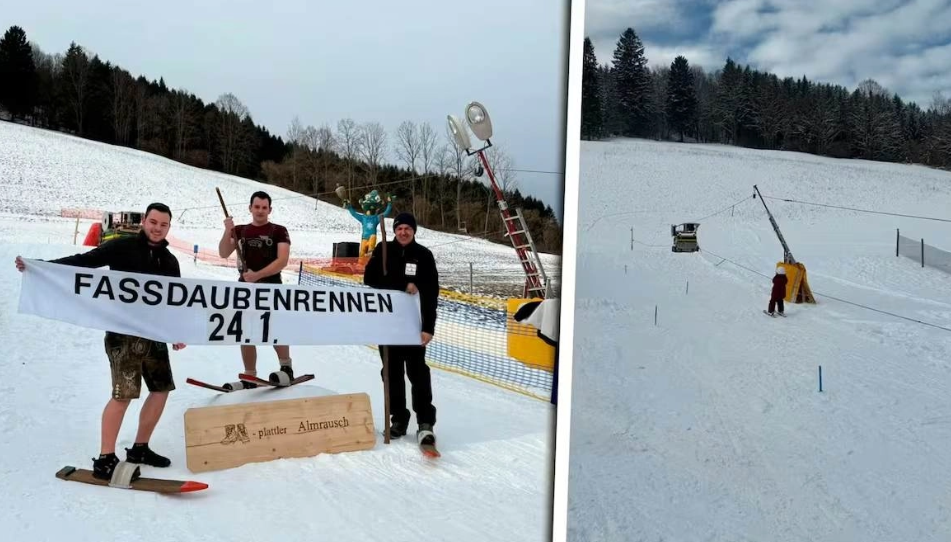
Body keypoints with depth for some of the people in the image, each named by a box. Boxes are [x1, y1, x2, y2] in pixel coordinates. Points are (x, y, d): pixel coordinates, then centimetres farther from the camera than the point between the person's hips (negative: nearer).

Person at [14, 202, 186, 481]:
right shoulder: (122, 247, -5)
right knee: (124, 394, -10)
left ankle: (139, 449, 23)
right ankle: (105, 460, 0)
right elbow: (84, 261, -13)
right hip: (123, 333, -6)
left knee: (162, 389, 8)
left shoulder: (170, 261, 11)